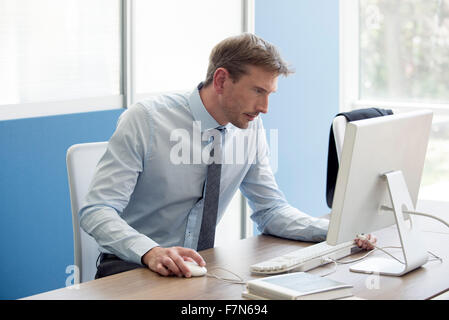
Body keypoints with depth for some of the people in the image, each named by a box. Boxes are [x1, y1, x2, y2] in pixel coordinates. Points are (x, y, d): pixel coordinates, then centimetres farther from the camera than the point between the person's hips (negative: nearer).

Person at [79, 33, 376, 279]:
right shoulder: (145, 119, -15)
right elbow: (96, 211, -20)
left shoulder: (251, 128, 0)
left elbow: (271, 210, 8)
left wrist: (333, 231, -10)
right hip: (131, 267, -4)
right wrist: (152, 252, -38)